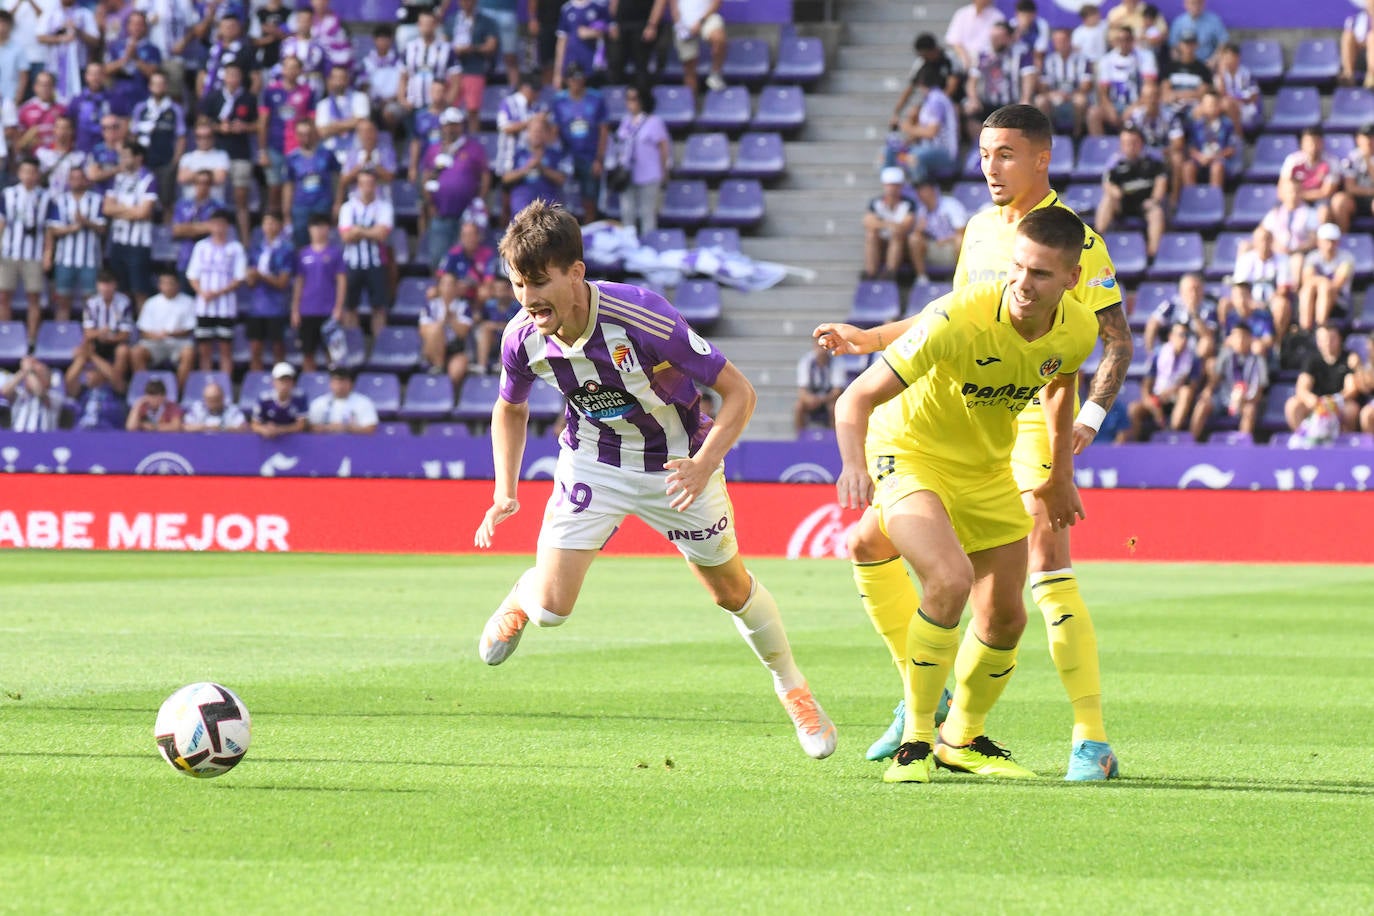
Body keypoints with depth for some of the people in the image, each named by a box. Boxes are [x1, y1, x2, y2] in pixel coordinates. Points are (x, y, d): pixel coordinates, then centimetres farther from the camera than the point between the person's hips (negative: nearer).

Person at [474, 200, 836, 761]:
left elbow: (737, 391, -27)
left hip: (677, 465, -2)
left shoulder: (643, 319, -36)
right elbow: (510, 409, 3)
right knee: (551, 608, -9)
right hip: (593, 463, 2)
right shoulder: (523, 339, -22)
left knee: (731, 589, 12)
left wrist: (704, 465, -39)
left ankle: (793, 689, 38)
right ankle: (520, 602, 30)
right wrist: (505, 492, -8)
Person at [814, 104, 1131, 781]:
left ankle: (1092, 742, -22)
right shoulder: (980, 229, 12)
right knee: (869, 543, 7)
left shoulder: (1074, 239, -8)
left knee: (1046, 565, -24)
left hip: (1033, 420, -8)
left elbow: (1117, 339, -8)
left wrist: (1090, 416, -21)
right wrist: (868, 339, 26)